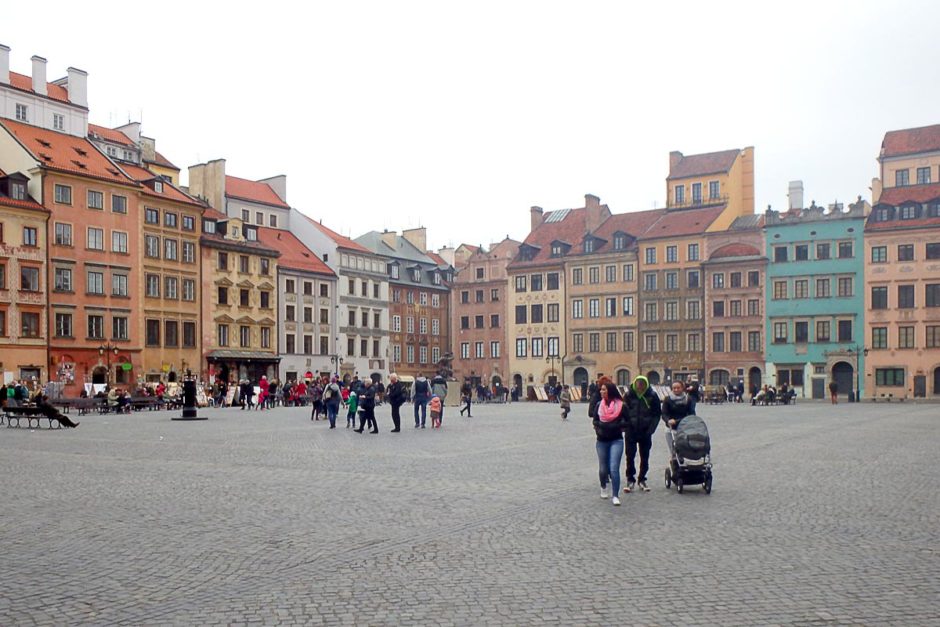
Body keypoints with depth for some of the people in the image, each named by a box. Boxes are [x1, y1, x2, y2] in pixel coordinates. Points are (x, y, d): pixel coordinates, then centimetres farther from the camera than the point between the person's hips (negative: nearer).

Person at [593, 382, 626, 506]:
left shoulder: (620, 405, -5)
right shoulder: (599, 405, 5)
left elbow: (624, 422, -5)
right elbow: (595, 421, 6)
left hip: (616, 441, -3)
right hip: (601, 441, 3)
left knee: (614, 468, -14)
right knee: (603, 469, 11)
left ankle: (615, 496, -9)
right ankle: (603, 487, 40)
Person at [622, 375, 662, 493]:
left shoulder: (652, 396, -6)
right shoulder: (629, 395, -7)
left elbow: (657, 414, 1)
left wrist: (651, 429, -8)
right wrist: (625, 428, -8)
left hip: (645, 431, 1)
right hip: (631, 431, -1)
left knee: (645, 457, 9)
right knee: (630, 456, 0)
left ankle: (642, 479, 23)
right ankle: (630, 480, 10)